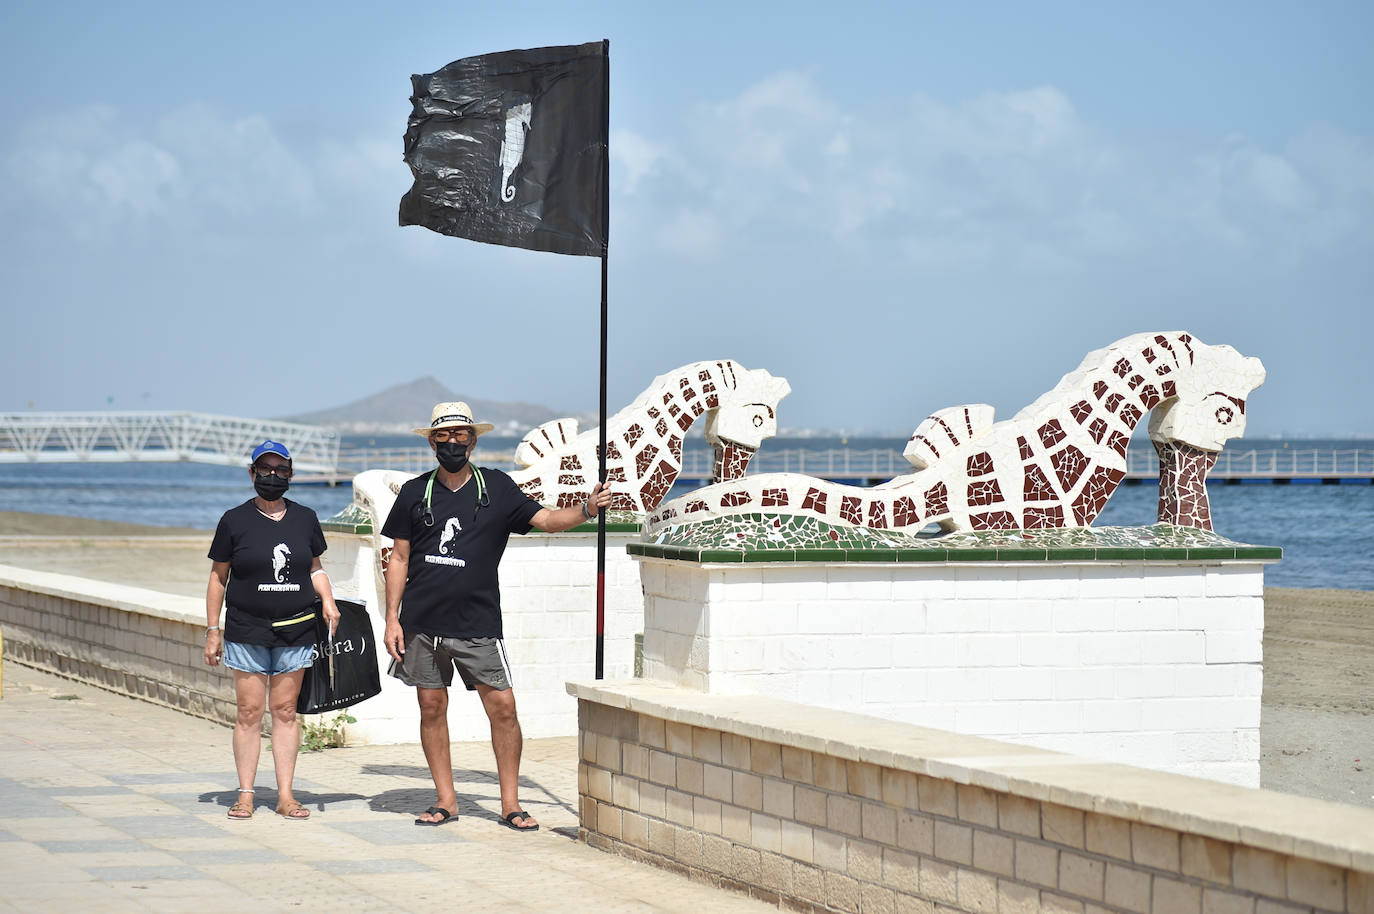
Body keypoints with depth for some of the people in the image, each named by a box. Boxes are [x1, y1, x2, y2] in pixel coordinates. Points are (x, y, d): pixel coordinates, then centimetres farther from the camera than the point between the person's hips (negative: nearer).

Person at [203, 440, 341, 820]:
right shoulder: (235, 520, 2)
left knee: (285, 710, 3)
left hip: (295, 630, 2)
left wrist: (327, 600, 0)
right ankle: (245, 794, 3)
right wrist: (212, 630, 2)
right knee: (249, 712, -3)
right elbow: (218, 577, 5)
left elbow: (314, 567, 19)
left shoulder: (305, 519, 9)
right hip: (247, 631, -2)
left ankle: (285, 796, 6)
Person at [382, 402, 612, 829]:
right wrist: (392, 618, 2)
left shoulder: (496, 488, 5)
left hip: (478, 624, -1)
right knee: (432, 708, 4)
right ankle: (445, 801, 15)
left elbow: (546, 519, 2)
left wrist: (586, 509, -17)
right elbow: (399, 558, 9)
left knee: (503, 707, -6)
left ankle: (511, 804, 2)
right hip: (422, 624, 1)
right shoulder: (415, 493, 7)